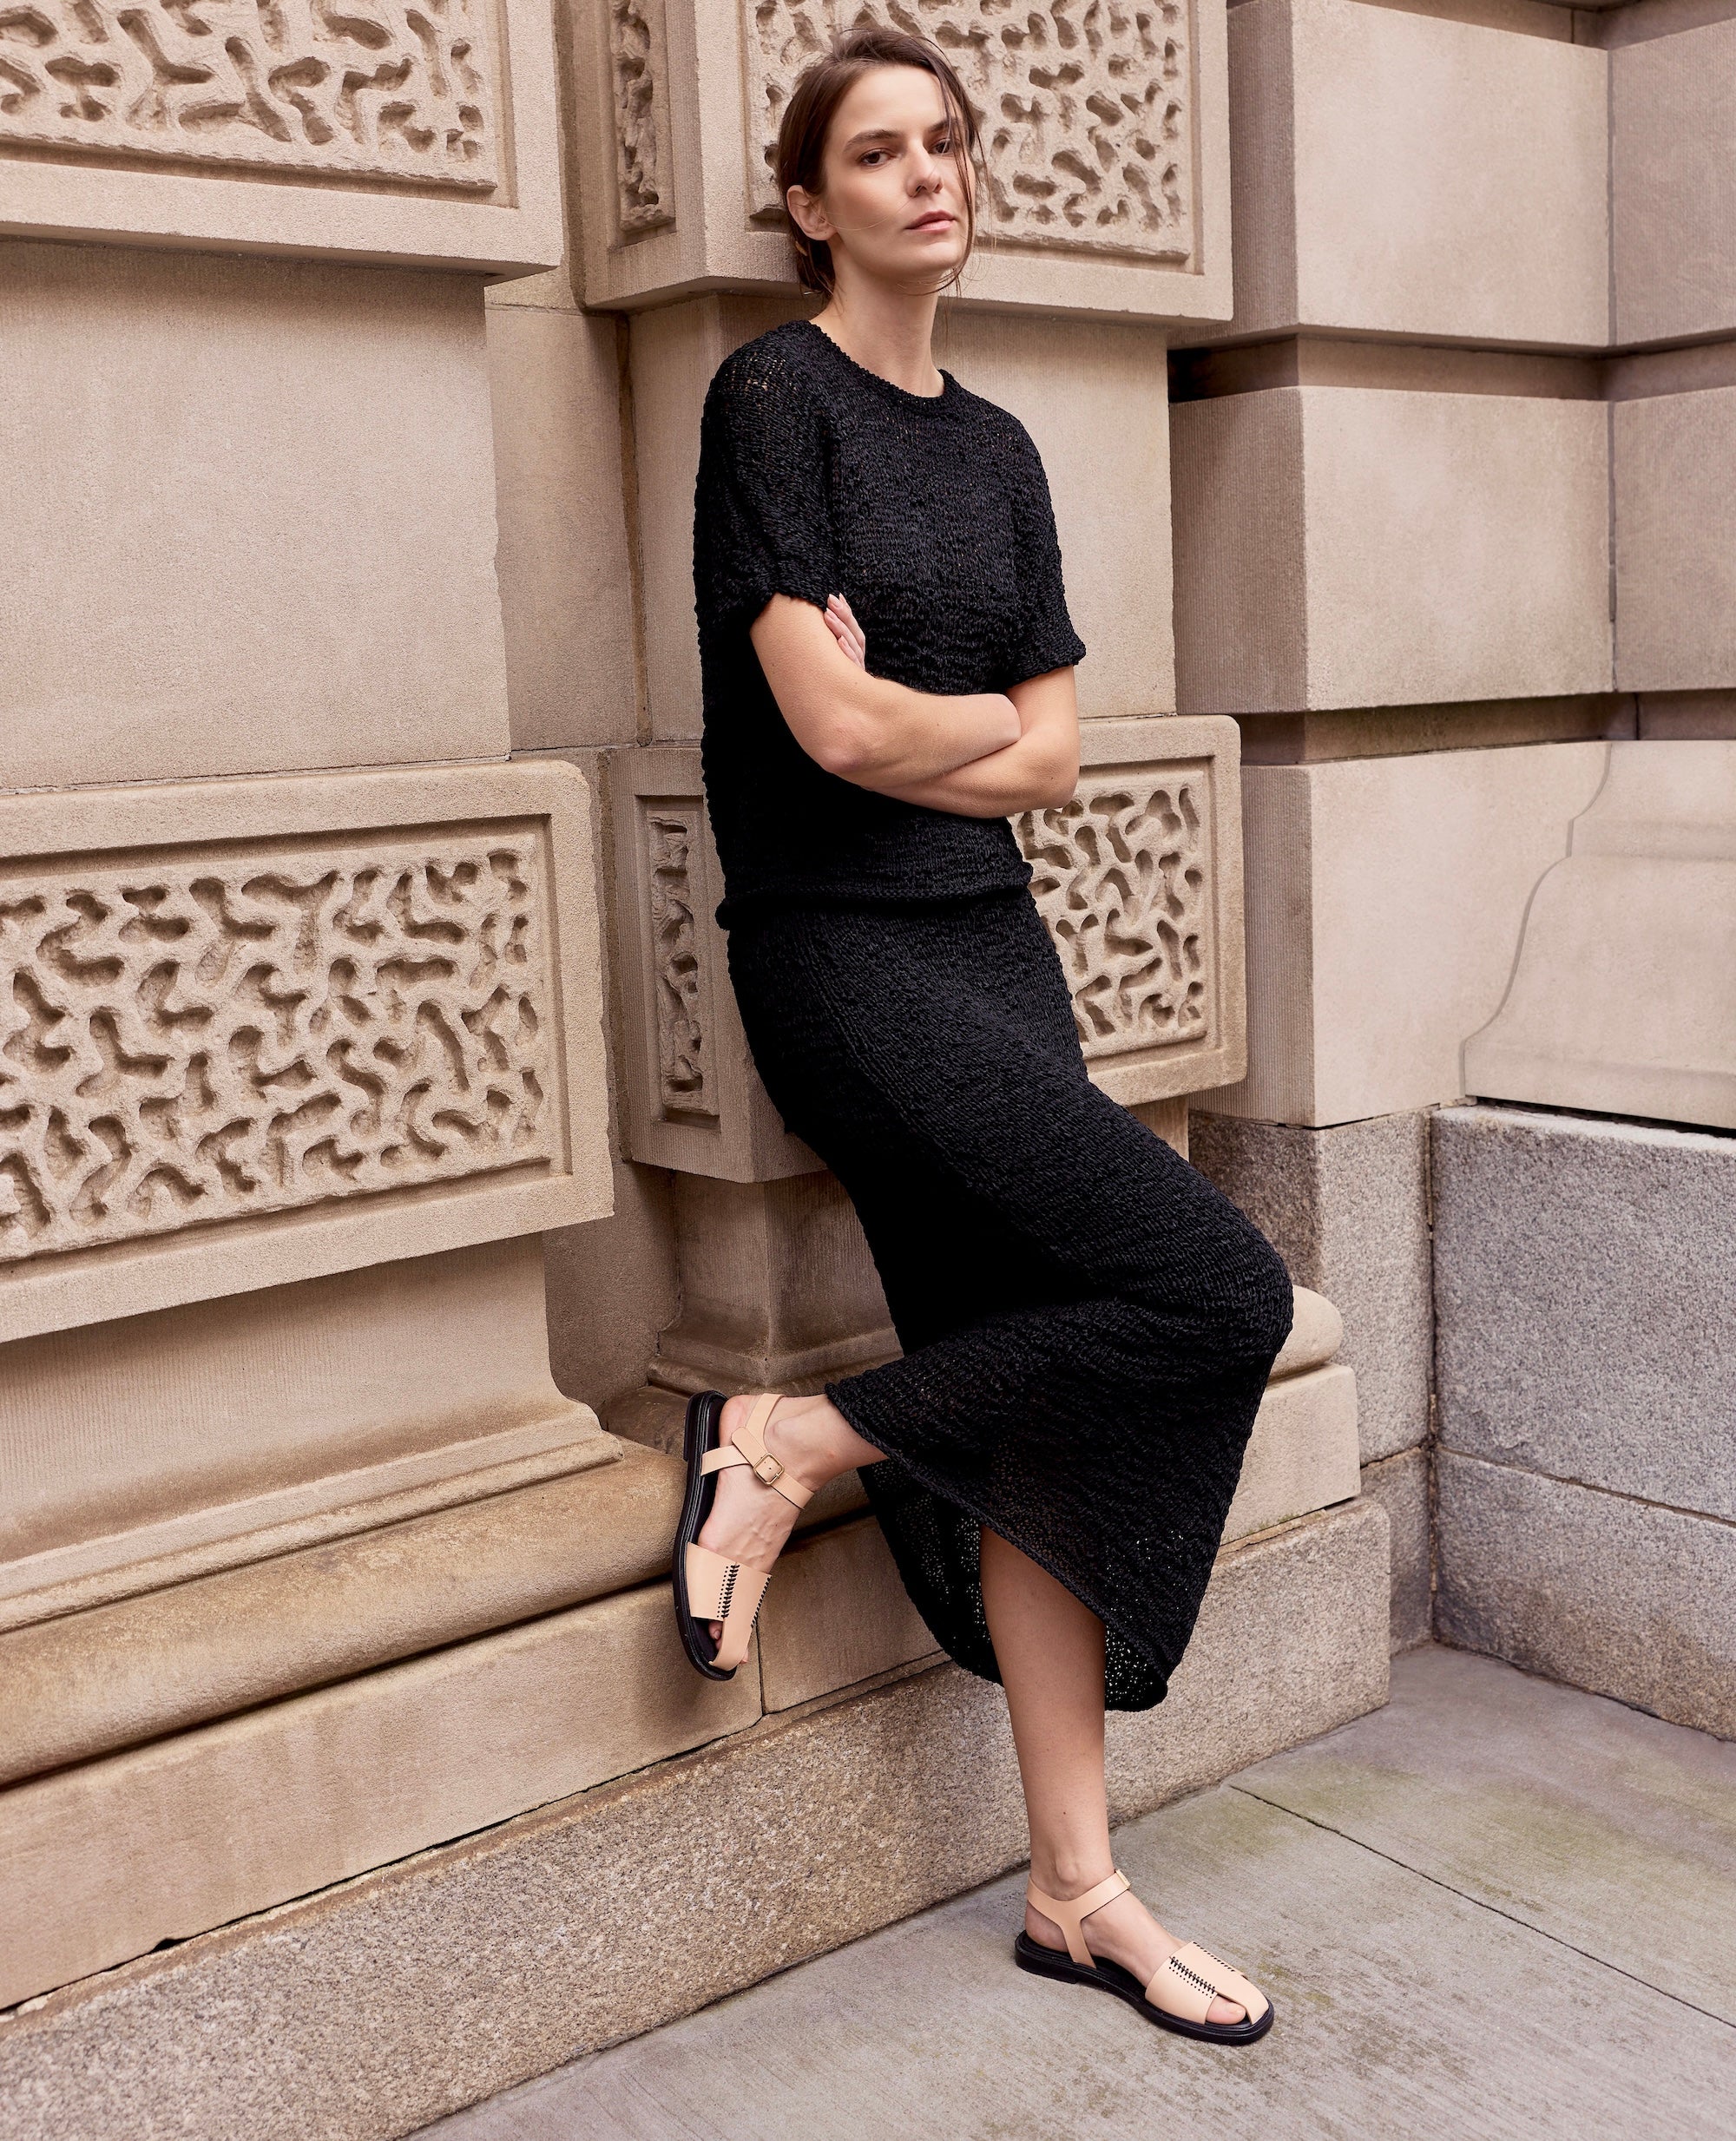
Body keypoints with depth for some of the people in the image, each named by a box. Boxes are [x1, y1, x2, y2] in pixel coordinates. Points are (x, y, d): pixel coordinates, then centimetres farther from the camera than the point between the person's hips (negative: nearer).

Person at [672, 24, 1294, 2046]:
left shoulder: (996, 447, 15)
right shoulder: (772, 393, -5)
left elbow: (1051, 760, 8)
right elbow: (833, 725, -15)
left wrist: (905, 730, -7)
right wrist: (985, 721, 2)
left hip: (992, 938, 7)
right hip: (842, 954, -6)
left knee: (1047, 1410, 4)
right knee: (1216, 1292, -15)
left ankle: (1076, 1887, 15)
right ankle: (790, 1440, -1)